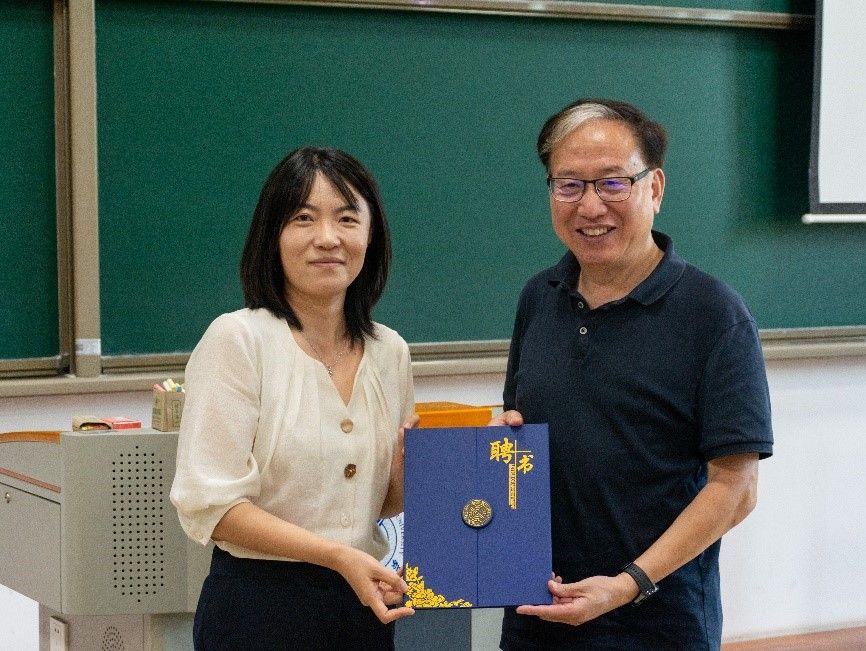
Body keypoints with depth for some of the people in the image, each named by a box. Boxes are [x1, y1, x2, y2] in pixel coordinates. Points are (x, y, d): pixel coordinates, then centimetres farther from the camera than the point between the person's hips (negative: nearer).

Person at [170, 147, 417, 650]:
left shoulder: (391, 351, 5)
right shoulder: (238, 338, -10)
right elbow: (209, 503, -16)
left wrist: (408, 465, -6)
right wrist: (338, 555, -22)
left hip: (366, 608, 5)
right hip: (261, 609, -5)